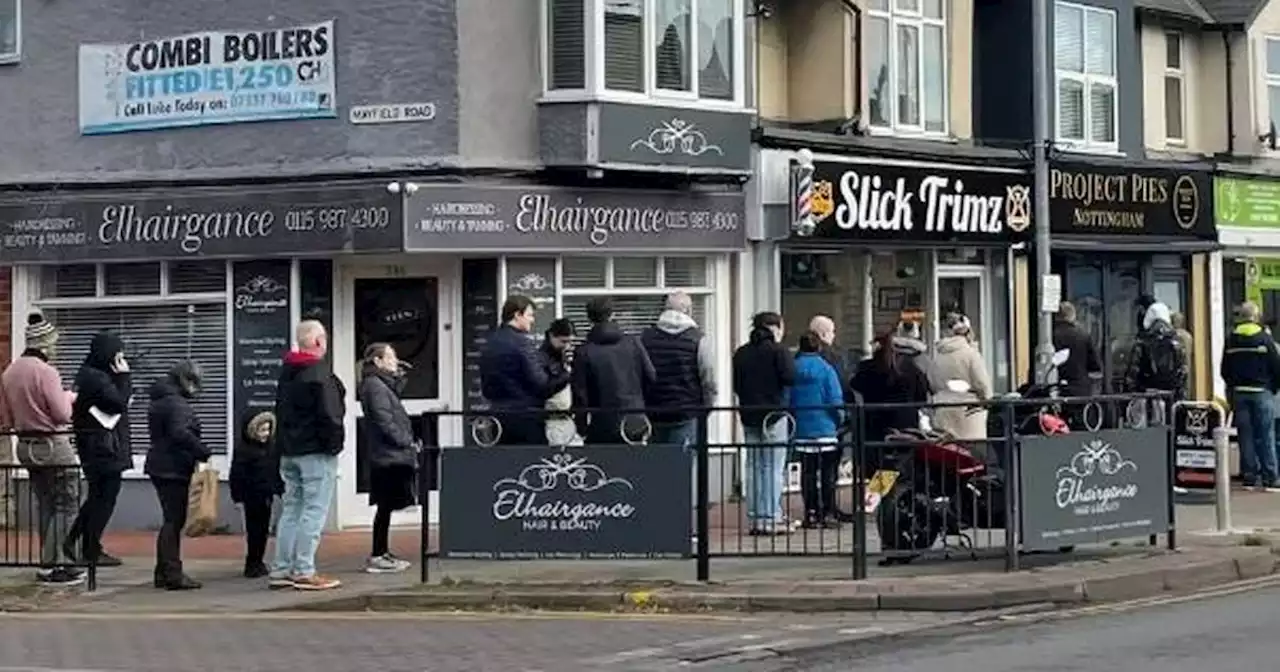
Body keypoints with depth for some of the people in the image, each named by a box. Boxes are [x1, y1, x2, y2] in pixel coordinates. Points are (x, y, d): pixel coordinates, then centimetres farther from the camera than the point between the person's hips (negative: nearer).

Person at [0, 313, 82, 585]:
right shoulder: (46, 372, -18)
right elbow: (63, 414, -19)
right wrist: (68, 397, 0)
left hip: (26, 446, 8)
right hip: (53, 445, -8)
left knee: (44, 504, 17)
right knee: (65, 505, 0)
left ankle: (48, 562, 20)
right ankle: (57, 565, -3)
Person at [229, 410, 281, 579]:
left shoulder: (271, 446, 9)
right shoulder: (243, 448, -9)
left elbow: (277, 470, 15)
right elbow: (237, 474, -10)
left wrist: (279, 489, 9)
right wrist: (237, 496, -12)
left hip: (266, 494, 6)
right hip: (251, 495, -6)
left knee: (264, 529, 9)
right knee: (254, 529, -5)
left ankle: (258, 562, 18)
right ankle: (252, 564, -1)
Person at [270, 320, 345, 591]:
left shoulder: (286, 373, 15)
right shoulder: (319, 373, -14)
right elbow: (329, 414, -20)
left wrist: (284, 444, 19)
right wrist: (334, 443, -9)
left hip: (289, 451, 9)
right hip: (316, 451, -9)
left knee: (291, 508, 12)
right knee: (314, 511, -6)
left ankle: (281, 570, 12)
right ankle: (304, 572, -8)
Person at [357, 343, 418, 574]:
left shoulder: (384, 384, 18)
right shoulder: (375, 386, -12)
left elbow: (396, 418, 17)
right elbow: (384, 422, -18)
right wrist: (408, 443, -13)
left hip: (389, 457, 10)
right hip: (388, 456, -10)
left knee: (386, 507, 12)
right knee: (385, 506, -6)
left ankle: (382, 554, 17)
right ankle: (377, 557, -3)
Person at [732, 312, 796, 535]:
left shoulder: (741, 353, 9)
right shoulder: (777, 351, -9)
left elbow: (736, 385, 11)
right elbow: (790, 377, -17)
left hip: (749, 415, 6)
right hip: (774, 414, -6)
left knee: (753, 467, 9)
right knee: (774, 467, -2)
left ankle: (755, 518, 10)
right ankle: (772, 519, -5)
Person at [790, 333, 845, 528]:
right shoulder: (826, 369, -8)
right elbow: (836, 400, -8)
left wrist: (792, 421, 15)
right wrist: (840, 421, 7)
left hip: (802, 430, 3)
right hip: (825, 429, -3)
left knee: (807, 472, 8)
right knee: (827, 472, 3)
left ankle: (810, 513, 6)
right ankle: (828, 514, 0)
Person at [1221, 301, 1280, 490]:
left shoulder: (1231, 339, 2)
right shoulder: (1264, 338, -7)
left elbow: (1224, 370, 5)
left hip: (1238, 393, 3)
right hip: (1261, 391, -3)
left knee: (1245, 436, 7)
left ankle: (1250, 476, 7)